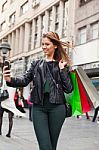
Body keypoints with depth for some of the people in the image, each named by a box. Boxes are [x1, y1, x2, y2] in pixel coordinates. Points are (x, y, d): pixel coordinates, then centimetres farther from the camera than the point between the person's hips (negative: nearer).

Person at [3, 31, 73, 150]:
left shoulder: (62, 65, 9)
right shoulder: (36, 64, 13)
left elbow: (69, 89, 2)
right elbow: (25, 80, -1)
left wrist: (62, 69, -4)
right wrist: (10, 80, -20)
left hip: (57, 107, -1)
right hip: (39, 108, 1)